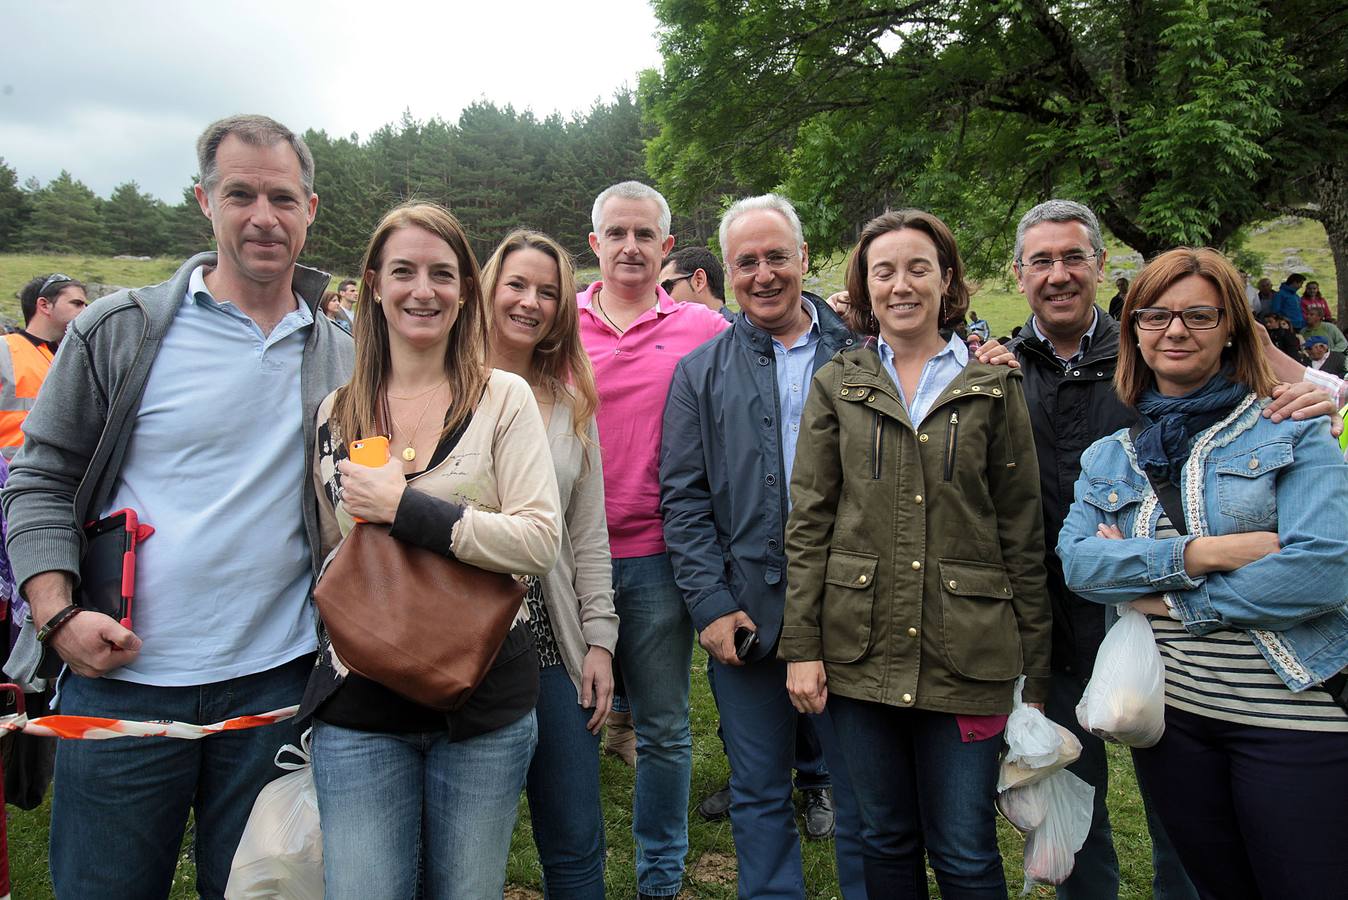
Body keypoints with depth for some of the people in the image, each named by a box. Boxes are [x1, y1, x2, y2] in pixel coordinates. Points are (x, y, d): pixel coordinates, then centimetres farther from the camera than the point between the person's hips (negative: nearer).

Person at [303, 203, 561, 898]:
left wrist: (406, 509, -19)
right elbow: (323, 553, 15)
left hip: (485, 699, -1)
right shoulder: (334, 412, 6)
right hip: (359, 705, 2)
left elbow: (540, 542, -14)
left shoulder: (504, 399, -4)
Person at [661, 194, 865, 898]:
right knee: (759, 792, 14)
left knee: (861, 789, 11)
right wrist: (712, 606, -5)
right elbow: (683, 498, 3)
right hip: (745, 616, 1)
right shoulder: (701, 373, 7)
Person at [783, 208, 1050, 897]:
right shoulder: (836, 385, 6)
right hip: (861, 649, 1)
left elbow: (1022, 531, 4)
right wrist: (801, 646, -3)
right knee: (885, 840, 15)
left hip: (966, 654, -1)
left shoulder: (995, 385, 4)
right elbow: (808, 522, 3)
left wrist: (1036, 670, 2)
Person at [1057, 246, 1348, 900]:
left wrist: (1169, 600, -13)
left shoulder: (1291, 432, -3)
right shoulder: (1109, 457, 8)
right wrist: (1199, 554, -20)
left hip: (1295, 713, -3)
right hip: (1169, 715, 4)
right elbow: (1077, 559, -8)